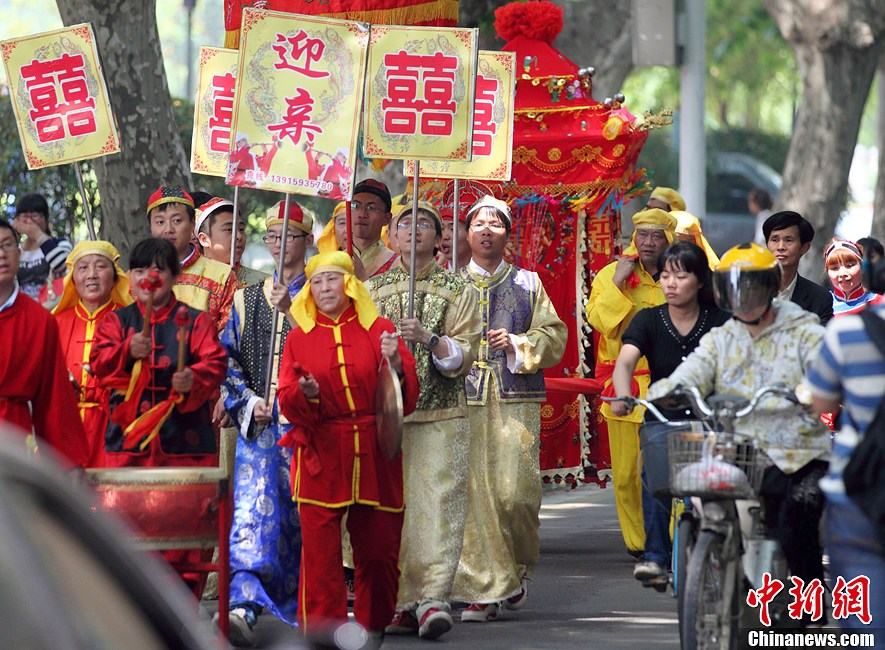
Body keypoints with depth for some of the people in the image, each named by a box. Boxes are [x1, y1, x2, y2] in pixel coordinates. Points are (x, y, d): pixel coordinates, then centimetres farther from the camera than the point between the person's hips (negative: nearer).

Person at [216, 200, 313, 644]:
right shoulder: (247, 300, 15)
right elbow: (228, 358, 10)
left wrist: (292, 312, -17)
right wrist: (248, 401, -4)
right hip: (257, 422, 1)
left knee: (303, 512, 0)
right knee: (253, 509, -14)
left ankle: (305, 603, 13)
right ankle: (244, 603, -24)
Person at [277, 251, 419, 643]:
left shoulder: (379, 331, 8)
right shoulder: (299, 339, 10)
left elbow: (407, 400, 2)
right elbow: (287, 404, 1)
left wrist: (396, 366, -17)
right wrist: (306, 394, -20)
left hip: (375, 459, 1)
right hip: (320, 459, 0)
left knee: (379, 551, 3)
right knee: (320, 549, -8)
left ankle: (373, 626, 20)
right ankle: (321, 631, -5)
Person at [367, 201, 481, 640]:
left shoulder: (457, 291, 8)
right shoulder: (372, 290, 15)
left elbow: (465, 355, 1)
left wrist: (429, 339, -16)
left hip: (441, 417, -2)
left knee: (437, 503, -11)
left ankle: (433, 598, -18)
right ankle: (401, 602, 1)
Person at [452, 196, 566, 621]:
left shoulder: (527, 283, 13)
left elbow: (554, 335, 9)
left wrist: (518, 344, -7)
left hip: (515, 401, 0)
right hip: (464, 400, 0)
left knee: (514, 491, -9)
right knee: (473, 492, -7)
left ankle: (515, 570, 16)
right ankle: (483, 589, -4)